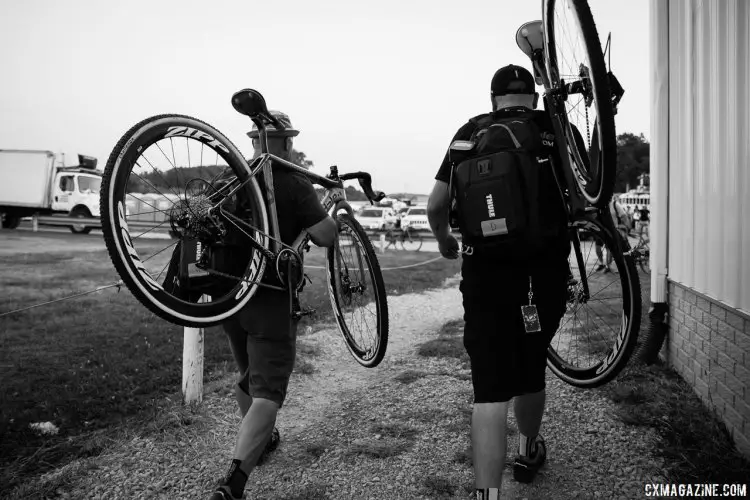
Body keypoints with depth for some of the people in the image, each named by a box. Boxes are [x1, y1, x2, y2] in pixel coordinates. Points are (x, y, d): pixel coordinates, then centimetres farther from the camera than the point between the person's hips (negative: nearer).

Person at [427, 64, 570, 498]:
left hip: (487, 275, -1)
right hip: (547, 274, 2)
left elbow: (436, 205, 2)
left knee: (491, 389, -1)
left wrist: (445, 239, 21)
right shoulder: (555, 129, 5)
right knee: (532, 369, 22)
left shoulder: (472, 132, 4)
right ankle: (531, 450, 46)